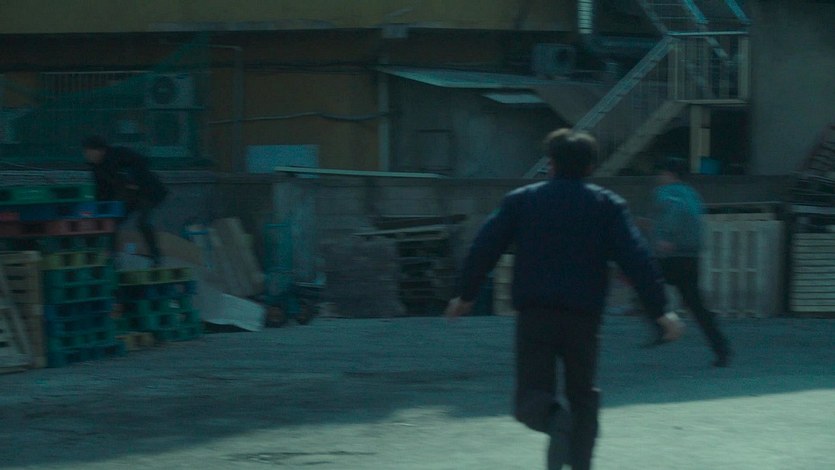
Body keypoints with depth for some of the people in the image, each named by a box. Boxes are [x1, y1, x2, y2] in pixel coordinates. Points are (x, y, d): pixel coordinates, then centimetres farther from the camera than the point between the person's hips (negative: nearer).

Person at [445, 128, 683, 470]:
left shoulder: (520, 201, 8)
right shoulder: (607, 205, 6)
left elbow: (484, 249, 8)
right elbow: (636, 259, -3)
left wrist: (466, 295, 21)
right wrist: (659, 310, -2)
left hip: (534, 315, -1)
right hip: (584, 316, 1)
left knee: (531, 397, -2)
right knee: (582, 394, 17)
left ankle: (555, 420, -35)